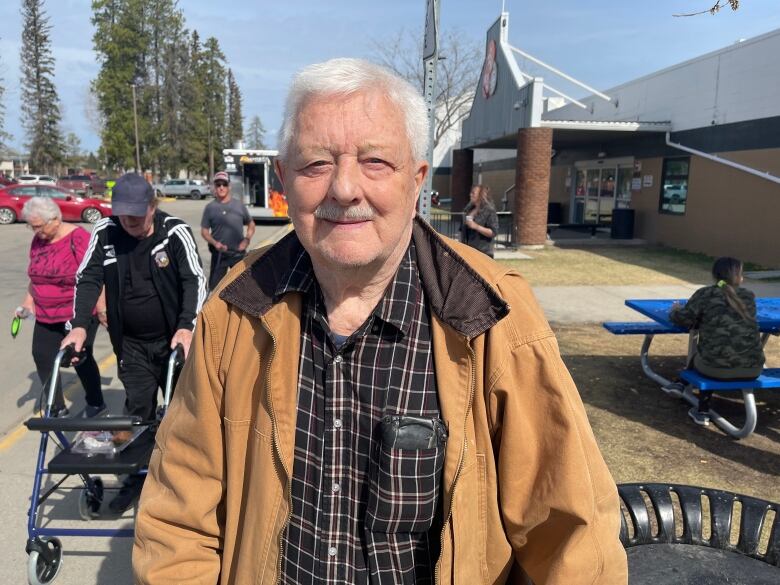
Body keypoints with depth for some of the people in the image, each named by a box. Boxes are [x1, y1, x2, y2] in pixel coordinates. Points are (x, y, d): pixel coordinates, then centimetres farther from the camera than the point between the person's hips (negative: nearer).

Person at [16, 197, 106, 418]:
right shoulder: (38, 240, 6)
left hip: (78, 315, -7)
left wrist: (101, 308, -19)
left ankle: (96, 403, 24)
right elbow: (35, 276, 17)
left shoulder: (77, 238, -16)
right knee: (42, 358, 4)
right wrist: (28, 302, 10)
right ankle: (57, 409, 17)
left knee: (80, 359, 3)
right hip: (46, 316, 7)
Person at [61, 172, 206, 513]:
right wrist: (79, 325, -13)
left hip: (173, 339, -2)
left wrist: (187, 326, -27)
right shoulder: (104, 233, -5)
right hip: (131, 344, 2)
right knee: (138, 410, 7)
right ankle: (137, 477, 24)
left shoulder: (175, 233, -14)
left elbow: (195, 281, -16)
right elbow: (88, 279, -1)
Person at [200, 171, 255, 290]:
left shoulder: (239, 205, 2)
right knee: (215, 286, 3)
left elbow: (251, 224, 13)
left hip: (239, 253, 1)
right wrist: (214, 243, -16)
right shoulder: (210, 207, -1)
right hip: (219, 254, -1)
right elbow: (204, 231, 1)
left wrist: (247, 239, -3)